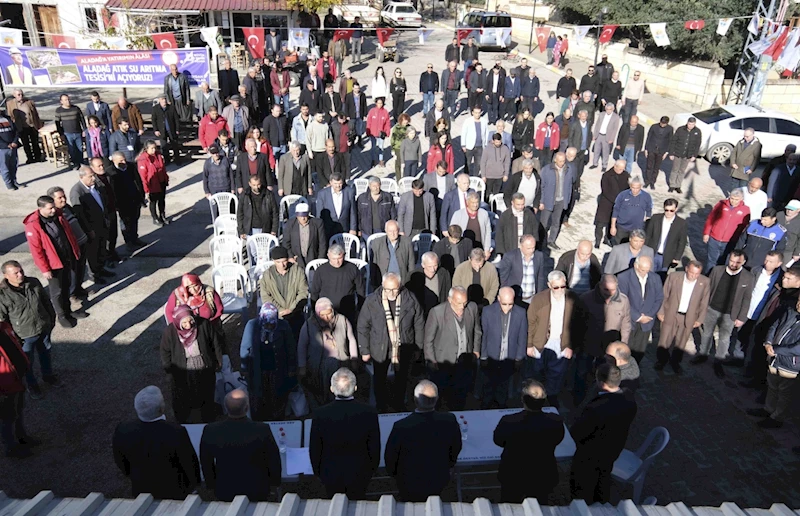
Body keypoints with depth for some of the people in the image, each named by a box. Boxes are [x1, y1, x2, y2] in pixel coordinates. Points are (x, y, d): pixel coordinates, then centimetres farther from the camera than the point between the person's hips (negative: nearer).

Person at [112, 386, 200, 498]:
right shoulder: (176, 433, -34)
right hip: (174, 492, -3)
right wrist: (193, 484, 4)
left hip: (141, 490, 4)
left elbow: (122, 464, -2)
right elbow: (191, 464, -17)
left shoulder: (122, 431, -22)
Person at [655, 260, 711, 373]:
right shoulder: (674, 276, -11)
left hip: (689, 318, 1)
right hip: (671, 314, -1)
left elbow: (704, 303, 1)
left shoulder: (705, 282, -8)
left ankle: (675, 362, 36)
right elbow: (664, 295, -3)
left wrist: (700, 319, 2)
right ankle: (661, 361, 32)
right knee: (664, 341, 8)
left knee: (681, 343, 14)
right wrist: (660, 312, -2)